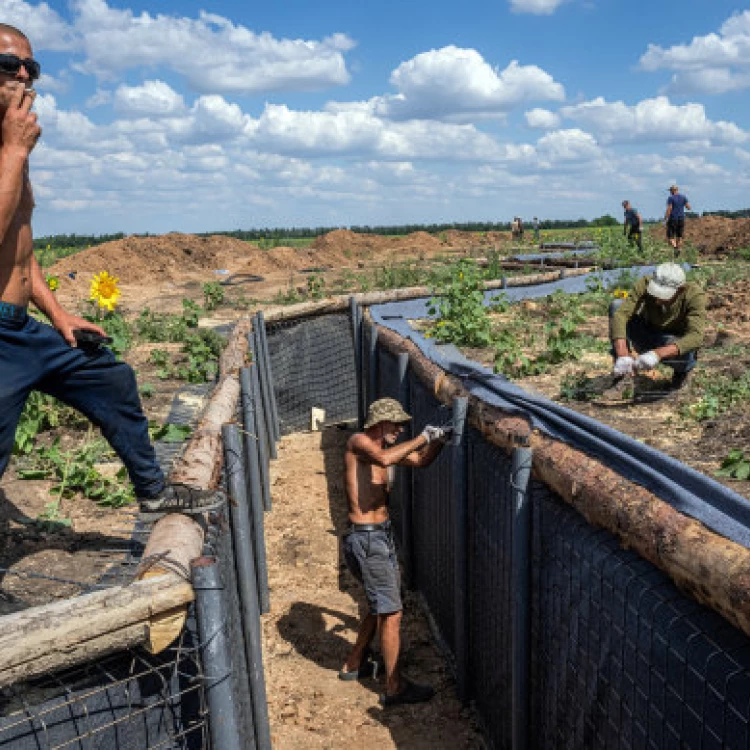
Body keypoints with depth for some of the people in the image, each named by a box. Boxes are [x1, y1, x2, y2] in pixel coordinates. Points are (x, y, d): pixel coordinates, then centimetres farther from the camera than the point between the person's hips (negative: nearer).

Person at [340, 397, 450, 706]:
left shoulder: (383, 448, 12)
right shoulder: (358, 442, -13)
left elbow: (421, 461, 17)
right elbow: (383, 459, -34)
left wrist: (438, 441, -2)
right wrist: (421, 438, -25)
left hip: (381, 535, 10)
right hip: (365, 538, -10)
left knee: (382, 605, 23)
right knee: (391, 613, -3)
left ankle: (354, 664, 39)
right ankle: (395, 688, 9)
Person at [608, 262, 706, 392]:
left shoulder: (695, 295, -30)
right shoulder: (645, 284, -26)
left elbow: (696, 337, -41)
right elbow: (620, 314, -36)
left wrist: (658, 354, -55)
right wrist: (622, 354, -50)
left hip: (674, 345, -2)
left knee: (687, 352, -39)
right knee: (616, 306, -24)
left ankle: (682, 369, 1)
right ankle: (621, 368, -14)